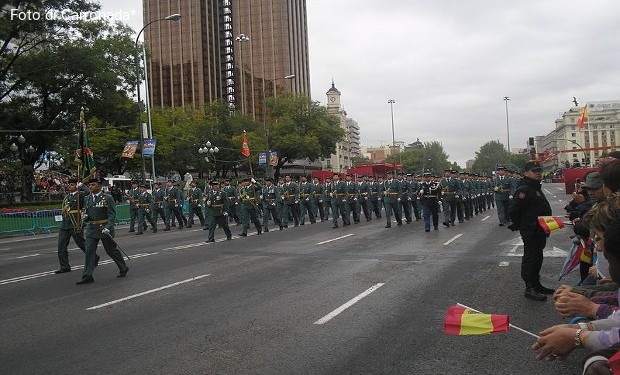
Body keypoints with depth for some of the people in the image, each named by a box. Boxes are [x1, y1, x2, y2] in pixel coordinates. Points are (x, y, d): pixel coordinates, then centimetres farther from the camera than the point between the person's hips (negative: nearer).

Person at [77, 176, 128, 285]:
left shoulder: (107, 198, -8)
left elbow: (112, 215, -11)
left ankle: (123, 269, 27)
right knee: (89, 251, -4)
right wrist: (85, 216, -2)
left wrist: (107, 227, -23)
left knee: (112, 250, 8)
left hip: (105, 228, -5)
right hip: (91, 229, 5)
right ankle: (87, 276, 0)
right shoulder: (87, 199, 9)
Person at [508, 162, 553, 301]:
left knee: (537, 257, 17)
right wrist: (519, 225, -15)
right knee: (530, 258, -4)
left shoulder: (536, 188, 17)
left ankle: (536, 285, 28)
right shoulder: (524, 189, -17)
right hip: (530, 231, -10)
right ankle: (529, 288, 1)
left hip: (540, 231, 10)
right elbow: (514, 210, -22)